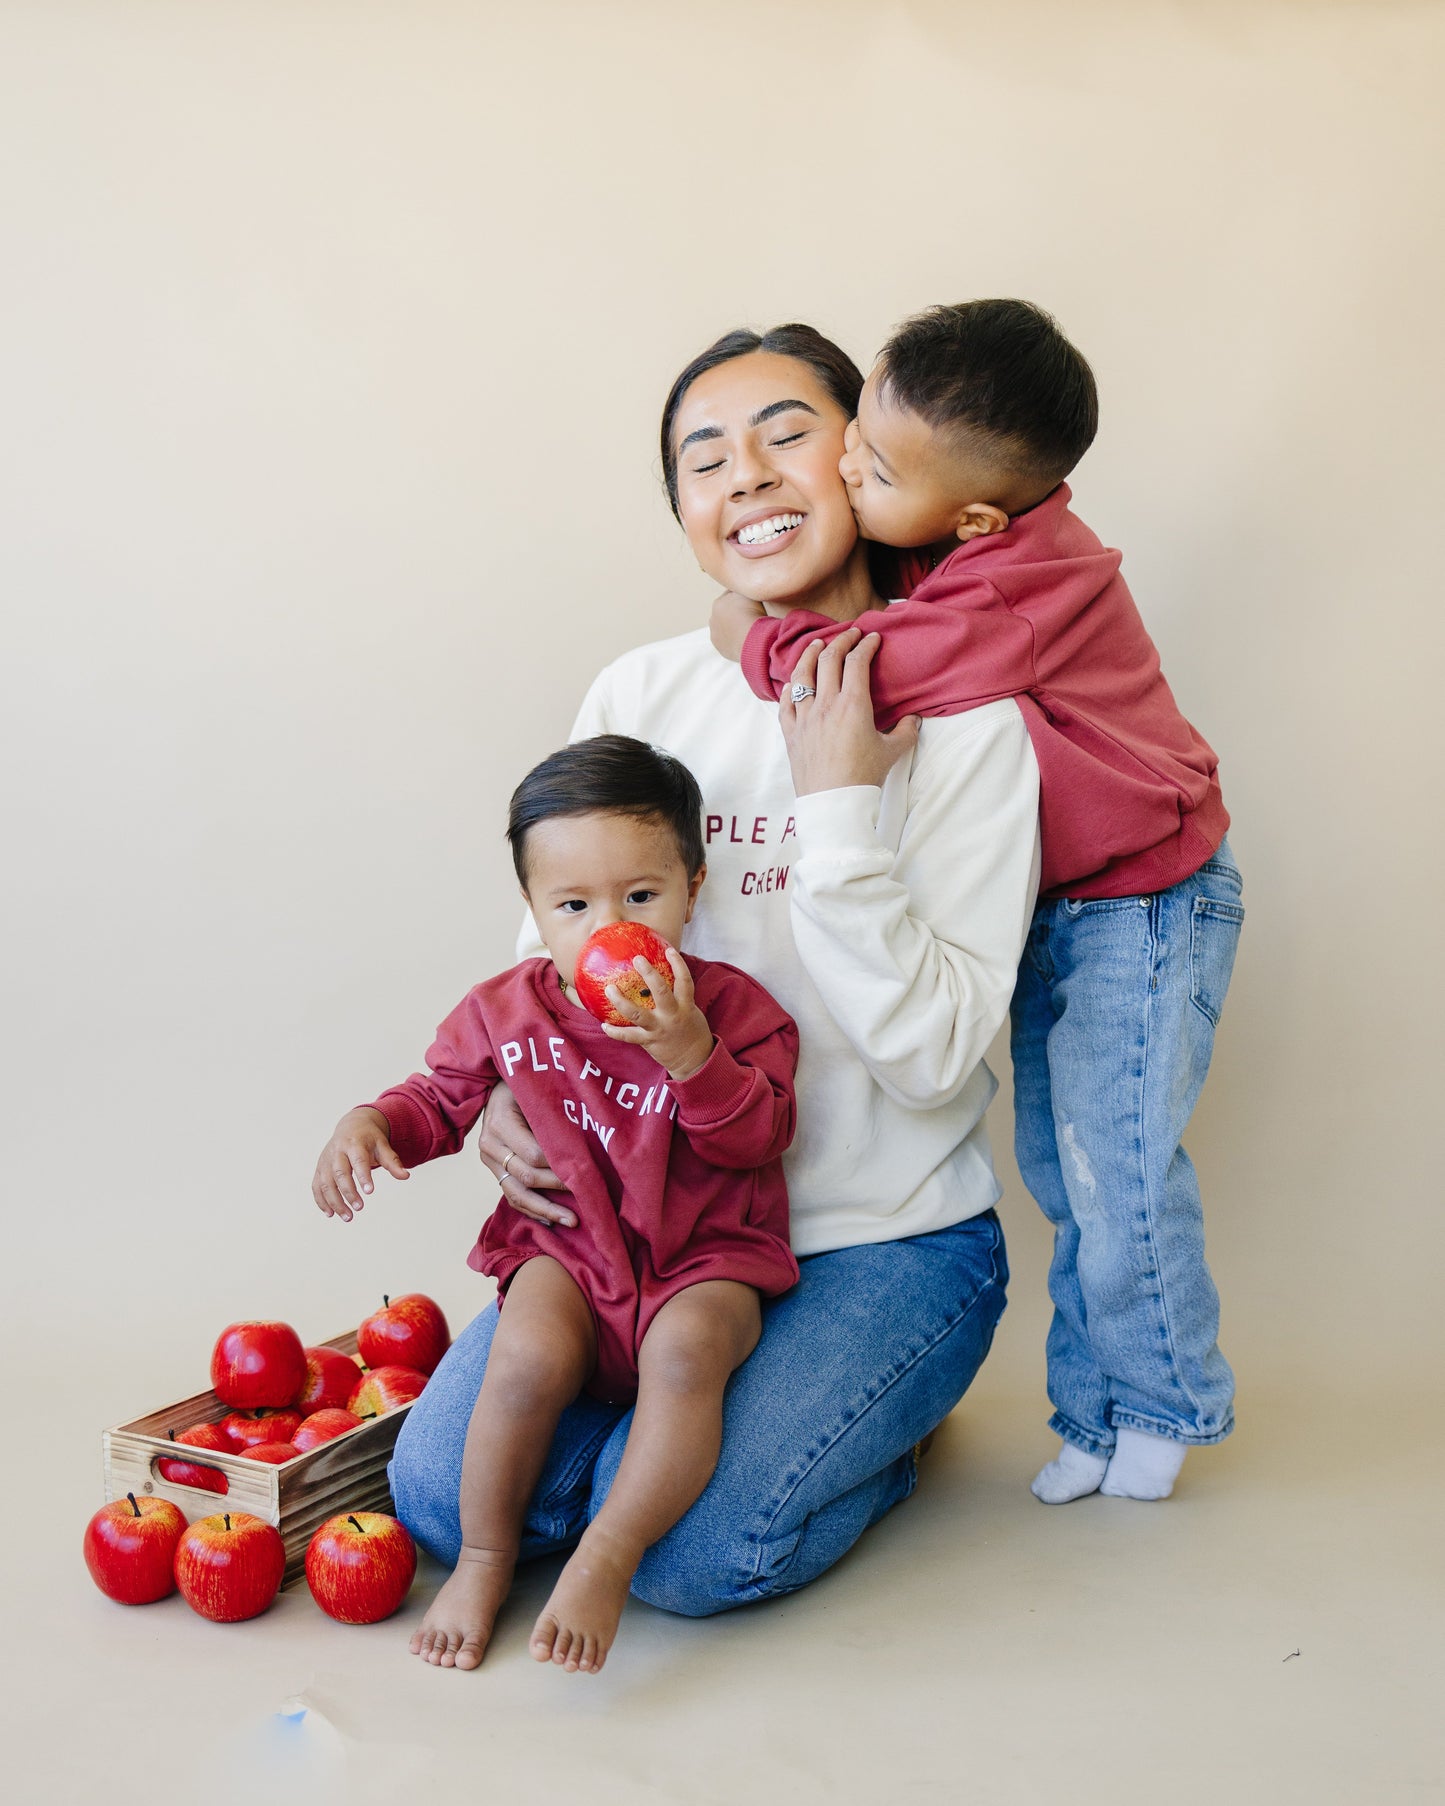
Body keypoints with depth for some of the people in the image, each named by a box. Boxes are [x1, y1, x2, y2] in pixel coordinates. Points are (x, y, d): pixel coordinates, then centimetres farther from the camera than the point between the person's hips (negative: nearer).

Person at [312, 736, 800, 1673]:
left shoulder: (731, 1004, -6)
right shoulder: (507, 1010, 1)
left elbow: (761, 1137, -14)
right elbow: (442, 1095, 14)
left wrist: (691, 1055, -30)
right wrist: (369, 1124, -7)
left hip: (707, 1254, -1)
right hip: (569, 1248, 2)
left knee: (687, 1348, -34)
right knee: (527, 1357, -27)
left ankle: (606, 1559, -20)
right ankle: (484, 1560, -3)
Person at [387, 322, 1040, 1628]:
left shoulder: (966, 719, -11)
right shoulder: (638, 698, 1)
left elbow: (933, 1055, -18)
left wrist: (840, 802, -23)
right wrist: (511, 1098, -10)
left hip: (888, 1240, -3)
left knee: (681, 1542, -22)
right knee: (443, 1493, -9)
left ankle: (878, 1433, 10)